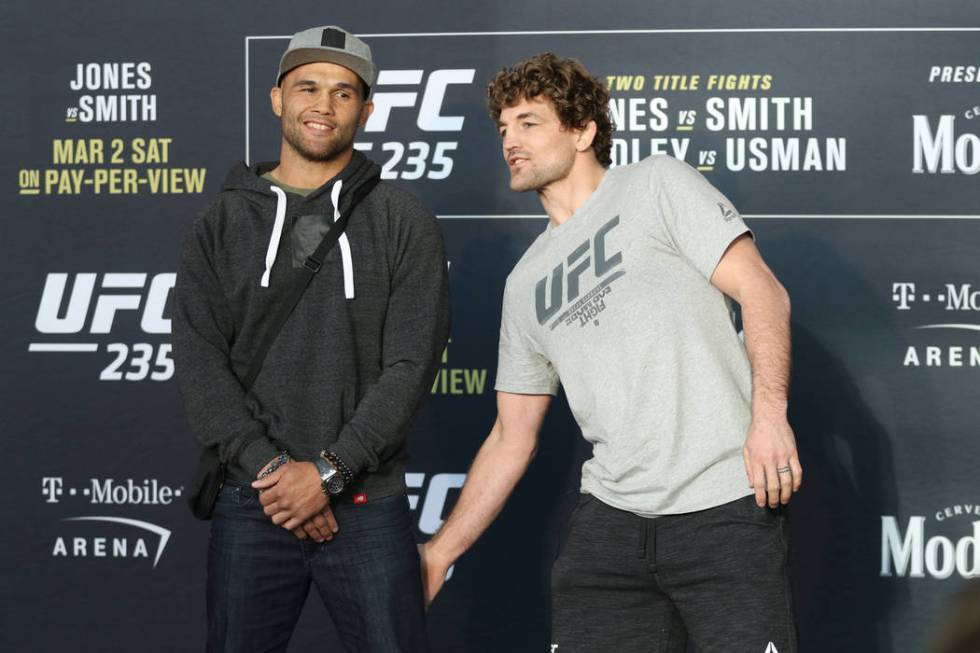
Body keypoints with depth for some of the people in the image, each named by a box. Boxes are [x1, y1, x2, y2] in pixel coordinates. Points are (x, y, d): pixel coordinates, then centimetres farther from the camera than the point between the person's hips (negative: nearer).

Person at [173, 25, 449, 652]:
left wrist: (329, 471, -14)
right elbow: (200, 363, 0)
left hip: (369, 507, -1)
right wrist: (268, 469, -12)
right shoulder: (223, 224, 8)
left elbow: (411, 364, -5)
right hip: (250, 506, 1)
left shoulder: (404, 222, 3)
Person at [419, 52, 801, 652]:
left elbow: (761, 290, -5)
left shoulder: (655, 185, 5)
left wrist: (769, 413, -19)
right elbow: (513, 438, 23)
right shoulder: (526, 283, 20)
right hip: (610, 521, 5)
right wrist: (440, 554, 18)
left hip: (726, 510, -5)